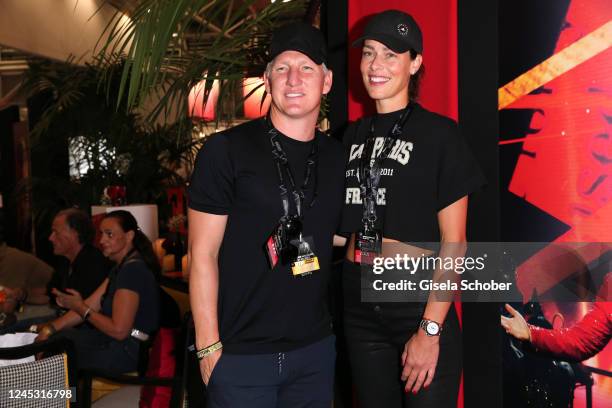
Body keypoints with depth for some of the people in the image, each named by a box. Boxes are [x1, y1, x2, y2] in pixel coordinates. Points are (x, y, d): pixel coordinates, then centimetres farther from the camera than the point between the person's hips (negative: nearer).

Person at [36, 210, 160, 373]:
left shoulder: (132, 269, -20)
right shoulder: (122, 267, 13)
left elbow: (119, 330, -23)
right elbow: (89, 305, 10)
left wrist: (80, 308, -11)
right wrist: (50, 327, 0)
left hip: (128, 352, -9)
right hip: (113, 342, 9)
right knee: (53, 337, 13)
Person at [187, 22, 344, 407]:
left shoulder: (337, 156, 6)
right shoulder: (226, 151, -9)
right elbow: (203, 255, -9)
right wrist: (209, 346, -11)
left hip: (316, 349, 5)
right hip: (241, 355, -4)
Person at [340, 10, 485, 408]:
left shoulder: (438, 133, -7)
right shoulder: (354, 135, 9)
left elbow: (454, 241, -10)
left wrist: (430, 329, -15)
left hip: (419, 301, -5)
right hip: (359, 303, 5)